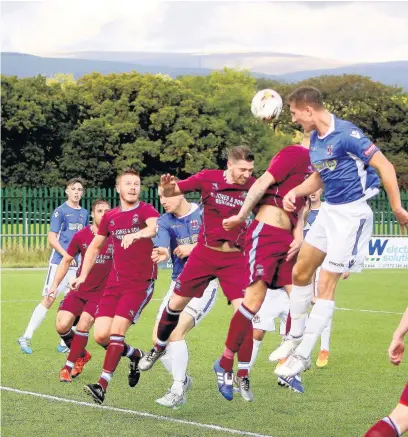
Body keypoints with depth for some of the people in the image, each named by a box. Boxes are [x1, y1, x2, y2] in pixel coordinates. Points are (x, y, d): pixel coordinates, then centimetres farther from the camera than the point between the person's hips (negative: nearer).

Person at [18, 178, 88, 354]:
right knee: (48, 300, -9)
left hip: (76, 265, 6)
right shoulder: (60, 211, -6)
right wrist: (66, 255, -20)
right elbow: (52, 238, -10)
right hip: (59, 262, -6)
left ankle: (65, 343, 9)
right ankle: (26, 338, -4)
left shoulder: (84, 213, 13)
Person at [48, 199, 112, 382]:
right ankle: (81, 355, 21)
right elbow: (66, 260, 9)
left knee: (83, 325, -17)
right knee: (62, 325, -8)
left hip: (101, 293, -3)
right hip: (79, 290, 3)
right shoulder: (81, 236, -2)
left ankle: (69, 366, 2)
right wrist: (55, 284, 4)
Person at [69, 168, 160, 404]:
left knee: (117, 330, -18)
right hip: (115, 283, 5)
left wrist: (136, 234, -48)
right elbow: (95, 246, 25)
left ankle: (102, 386, -14)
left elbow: (155, 228, -28)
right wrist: (83, 275, 17)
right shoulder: (110, 217, 12)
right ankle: (135, 355, 25)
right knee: (101, 335, -4)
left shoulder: (146, 210, -4)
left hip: (141, 283, -5)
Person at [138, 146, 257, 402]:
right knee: (175, 304, 9)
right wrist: (167, 187, -25)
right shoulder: (208, 178, -9)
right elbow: (171, 193, -2)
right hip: (205, 253, 1)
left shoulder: (253, 186, -10)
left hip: (235, 258, -1)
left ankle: (244, 378, -2)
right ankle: (159, 348, 38)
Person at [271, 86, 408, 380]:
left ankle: (303, 356, 0)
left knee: (326, 284, -7)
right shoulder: (316, 139, 6)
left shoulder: (346, 134, -21)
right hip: (329, 210, 9)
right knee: (301, 273, 15)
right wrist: (295, 192, 3)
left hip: (351, 213, -9)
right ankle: (295, 338, 31)